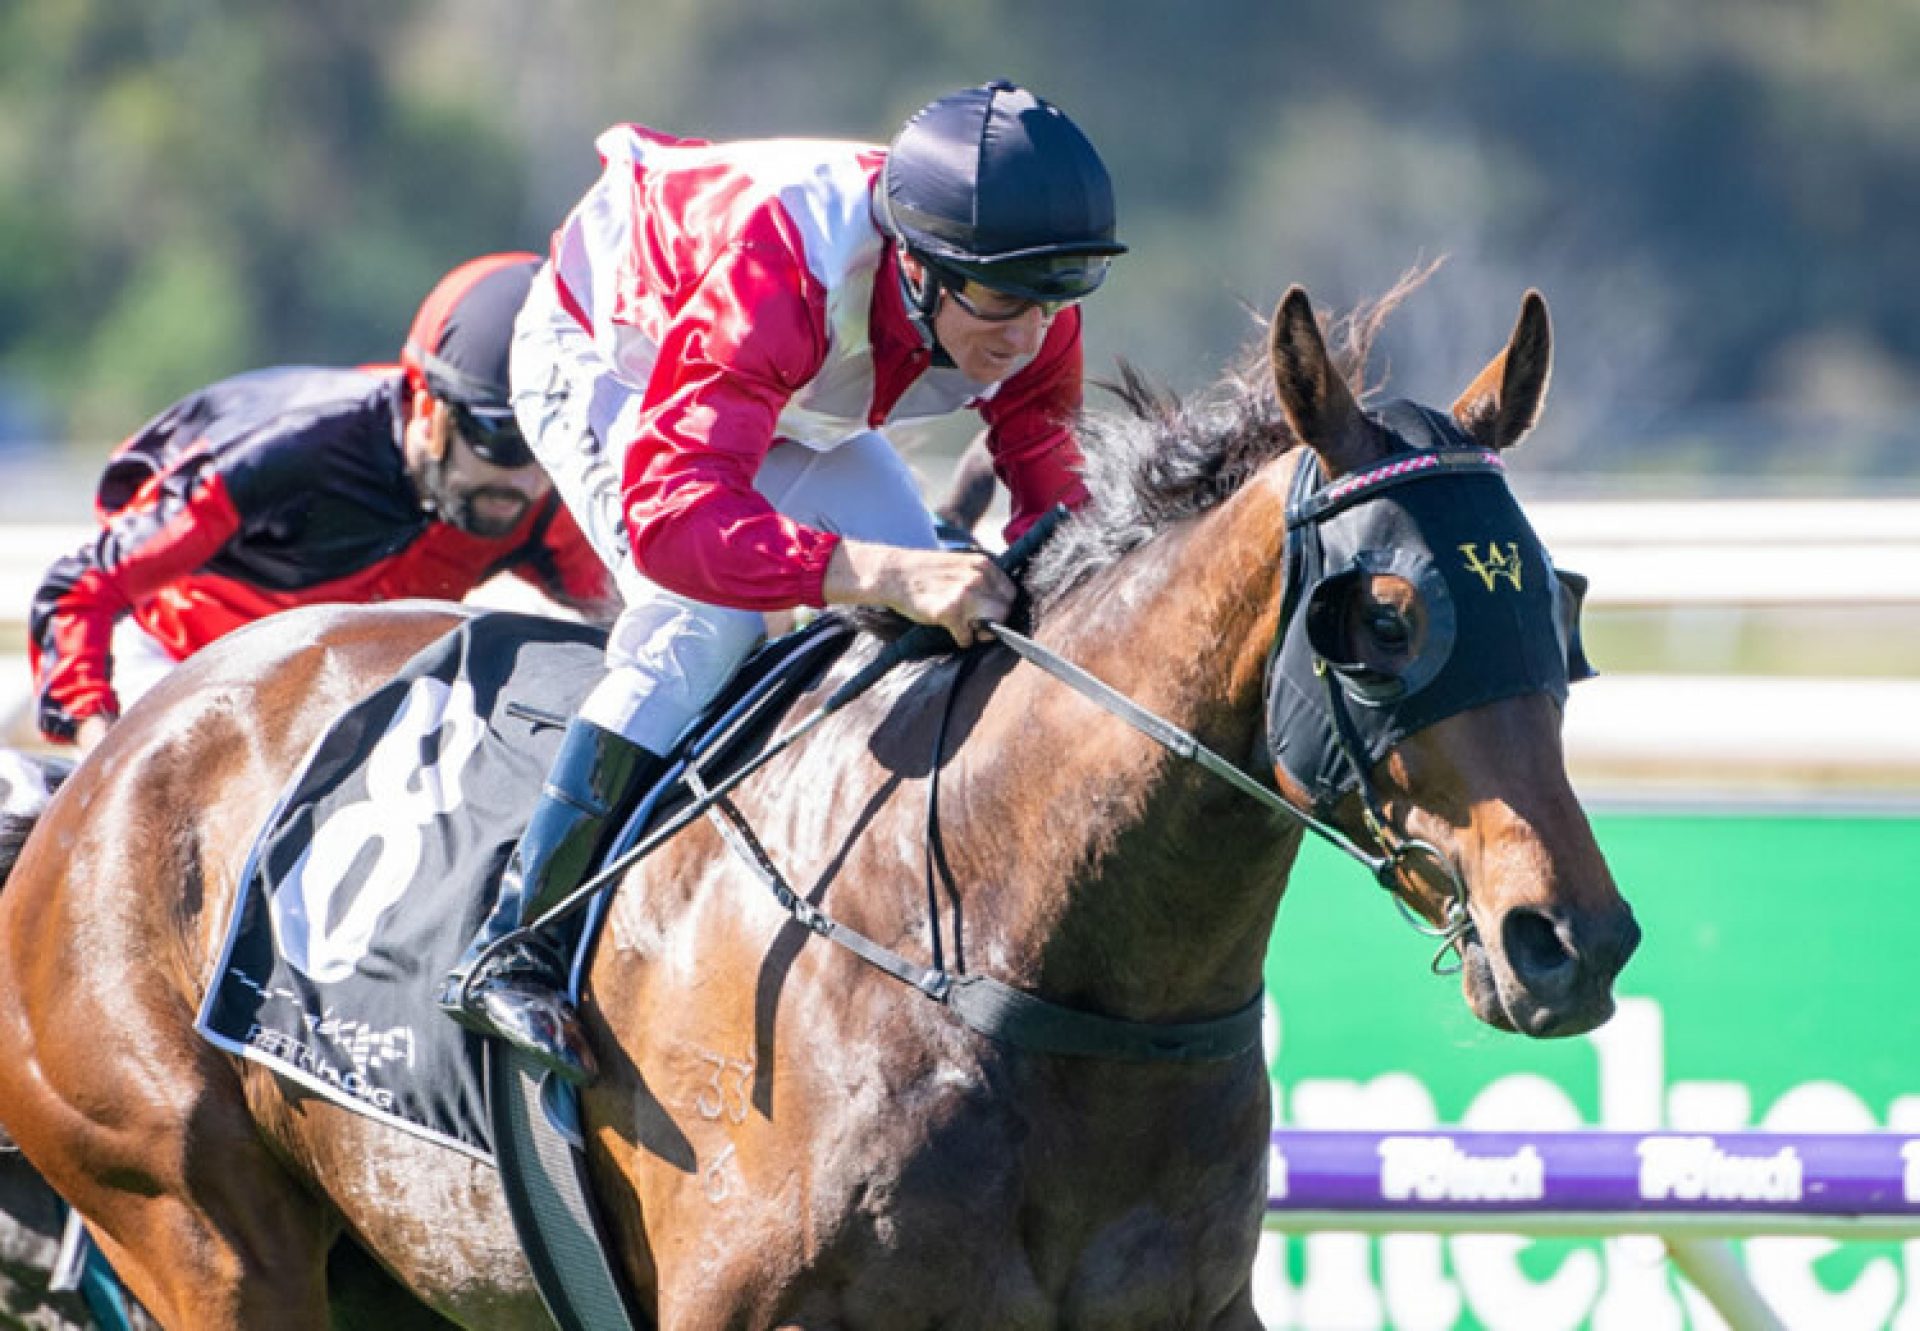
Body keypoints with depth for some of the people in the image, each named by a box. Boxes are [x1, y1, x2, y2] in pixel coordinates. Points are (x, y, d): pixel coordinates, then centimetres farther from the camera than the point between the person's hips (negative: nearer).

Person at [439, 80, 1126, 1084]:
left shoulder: (1029, 309, -28)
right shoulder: (777, 275, -47)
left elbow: (1050, 483, -15)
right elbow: (668, 509, -56)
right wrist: (886, 573, -69)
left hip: (793, 404, 7)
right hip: (601, 353, -7)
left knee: (936, 626, -6)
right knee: (710, 616, -28)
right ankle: (512, 954, -25)